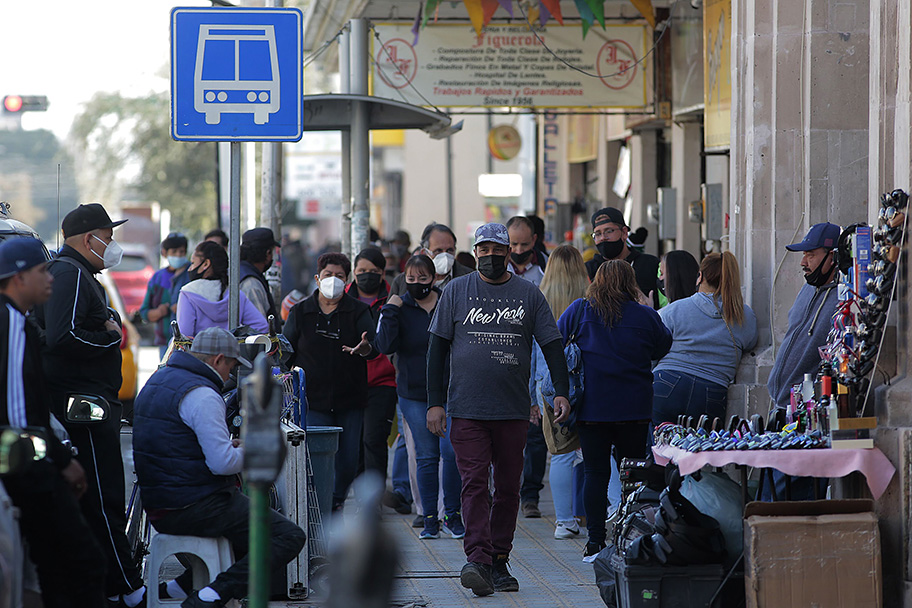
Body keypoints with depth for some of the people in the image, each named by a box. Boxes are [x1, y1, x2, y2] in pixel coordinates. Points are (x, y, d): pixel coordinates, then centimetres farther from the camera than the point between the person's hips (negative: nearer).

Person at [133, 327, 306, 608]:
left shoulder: (156, 382, 15)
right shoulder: (202, 395, -17)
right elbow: (222, 463, -22)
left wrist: (229, 446, 18)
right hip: (195, 508, -10)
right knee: (289, 536, -10)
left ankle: (182, 585, 15)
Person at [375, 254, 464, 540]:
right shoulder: (399, 308, 1)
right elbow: (385, 346, -11)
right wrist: (390, 311, -18)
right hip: (414, 394, 0)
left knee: (451, 451, -10)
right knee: (426, 457, 3)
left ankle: (452, 514, 4)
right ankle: (430, 519, 12)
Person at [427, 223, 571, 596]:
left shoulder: (529, 295, 7)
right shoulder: (456, 292, 6)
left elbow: (552, 345, 6)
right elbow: (437, 348, 6)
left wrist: (561, 392, -8)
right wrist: (435, 402, -1)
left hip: (514, 410, 2)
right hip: (467, 408, -2)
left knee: (508, 487, 5)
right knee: (474, 484, -11)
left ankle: (499, 561, 13)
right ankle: (477, 559, -18)